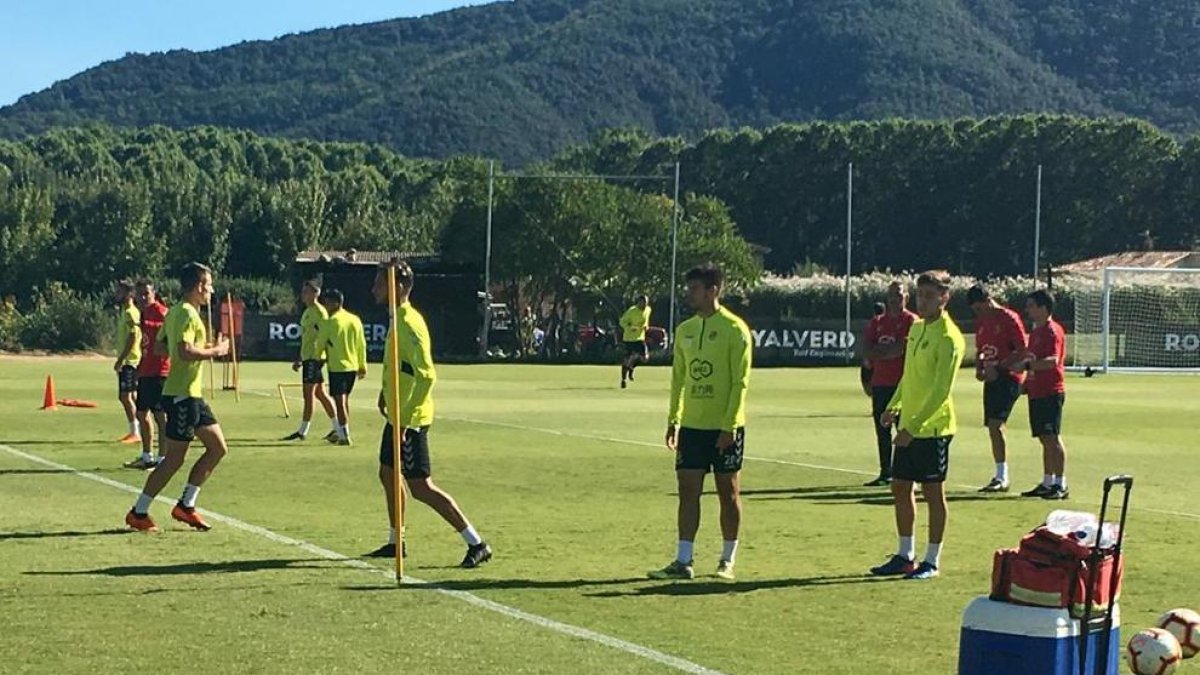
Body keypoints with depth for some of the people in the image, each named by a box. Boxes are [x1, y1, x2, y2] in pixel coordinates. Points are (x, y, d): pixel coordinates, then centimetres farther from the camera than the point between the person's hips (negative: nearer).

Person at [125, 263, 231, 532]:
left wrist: (204, 348, 16)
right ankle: (138, 513, 3)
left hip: (192, 395, 10)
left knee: (218, 448, 11)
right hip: (182, 395, -10)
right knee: (174, 459, -5)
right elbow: (185, 352, -27)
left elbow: (159, 346, 19)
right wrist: (215, 351, -13)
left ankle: (186, 505, 14)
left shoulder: (175, 312, 14)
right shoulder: (187, 313, -16)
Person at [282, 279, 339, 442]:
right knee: (320, 394, 12)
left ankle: (303, 431, -3)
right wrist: (300, 359, 23)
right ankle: (336, 428, 16)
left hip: (314, 358, -10)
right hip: (308, 357, 10)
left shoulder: (319, 311, -12)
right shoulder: (308, 311, 17)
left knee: (309, 394, -6)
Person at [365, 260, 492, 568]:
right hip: (398, 416, 10)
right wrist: (386, 392, 23)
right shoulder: (398, 319, 10)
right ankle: (395, 542, 32)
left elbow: (426, 375, -27)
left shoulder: (409, 324, -20)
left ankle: (477, 544, -6)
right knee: (387, 475, 19)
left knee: (421, 488, -9)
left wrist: (405, 419, -27)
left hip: (410, 419, -10)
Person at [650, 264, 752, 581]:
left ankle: (727, 561, 14)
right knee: (688, 490, 3)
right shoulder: (685, 330, 10)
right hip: (692, 425, 6)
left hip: (725, 427, -6)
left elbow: (740, 382, -12)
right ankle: (683, 562, 5)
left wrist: (728, 426, -17)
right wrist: (673, 420, 10)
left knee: (728, 492, 4)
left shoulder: (735, 330, -9)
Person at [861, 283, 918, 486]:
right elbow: (866, 350, 5)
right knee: (882, 430, 8)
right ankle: (885, 473, 15)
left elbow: (904, 347, -15)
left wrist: (878, 353, -5)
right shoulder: (877, 322, 15)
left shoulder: (911, 321, -2)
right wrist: (892, 350, -11)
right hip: (880, 383, 6)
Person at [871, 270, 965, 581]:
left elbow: (941, 390, -20)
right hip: (908, 425, 8)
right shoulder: (916, 328, 11)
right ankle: (905, 556, 22)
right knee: (900, 488, 12)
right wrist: (895, 406, 12)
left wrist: (914, 426, -23)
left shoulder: (948, 338, -15)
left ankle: (932, 561, 10)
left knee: (933, 491, 1)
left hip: (932, 427, -8)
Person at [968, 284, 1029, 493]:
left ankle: (1002, 477, -15)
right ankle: (1001, 477, 16)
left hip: (1009, 377, -8)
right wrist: (979, 369, 3)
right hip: (992, 379, 8)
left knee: (995, 425, -17)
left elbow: (1023, 352, -13)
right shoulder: (981, 322, 14)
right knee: (994, 428, 8)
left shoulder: (1009, 318, -10)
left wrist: (999, 368, -18)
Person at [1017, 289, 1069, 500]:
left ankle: (1061, 485, -7)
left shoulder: (1053, 331, -12)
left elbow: (1052, 360, -26)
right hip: (1037, 392, 9)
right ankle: (1047, 483, 17)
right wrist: (1027, 382, 20)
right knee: (1045, 439, 12)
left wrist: (1027, 365, -35)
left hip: (1051, 393, -9)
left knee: (1052, 438, -9)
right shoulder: (1036, 332, 17)